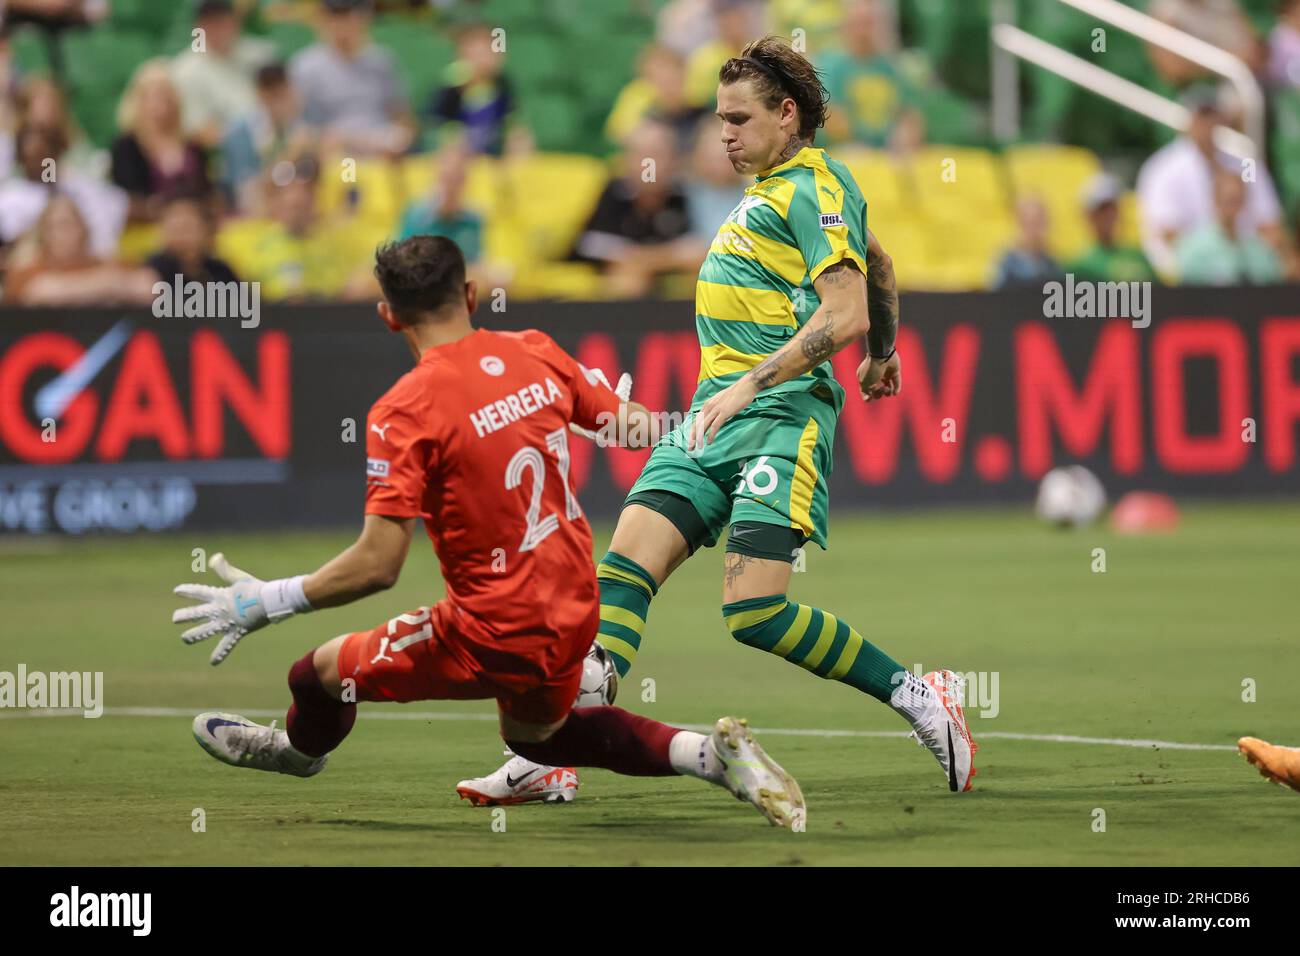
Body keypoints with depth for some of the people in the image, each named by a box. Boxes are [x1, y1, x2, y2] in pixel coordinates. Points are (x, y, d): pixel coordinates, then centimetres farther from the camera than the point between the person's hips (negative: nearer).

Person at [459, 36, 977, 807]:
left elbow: (846, 313, -19)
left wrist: (749, 386, -22)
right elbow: (876, 259, 37)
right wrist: (884, 353, 50)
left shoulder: (814, 187, -8)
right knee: (627, 566, -6)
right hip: (716, 407, 9)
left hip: (782, 410, -9)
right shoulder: (774, 187, 21)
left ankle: (920, 698, -2)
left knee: (756, 612, -17)